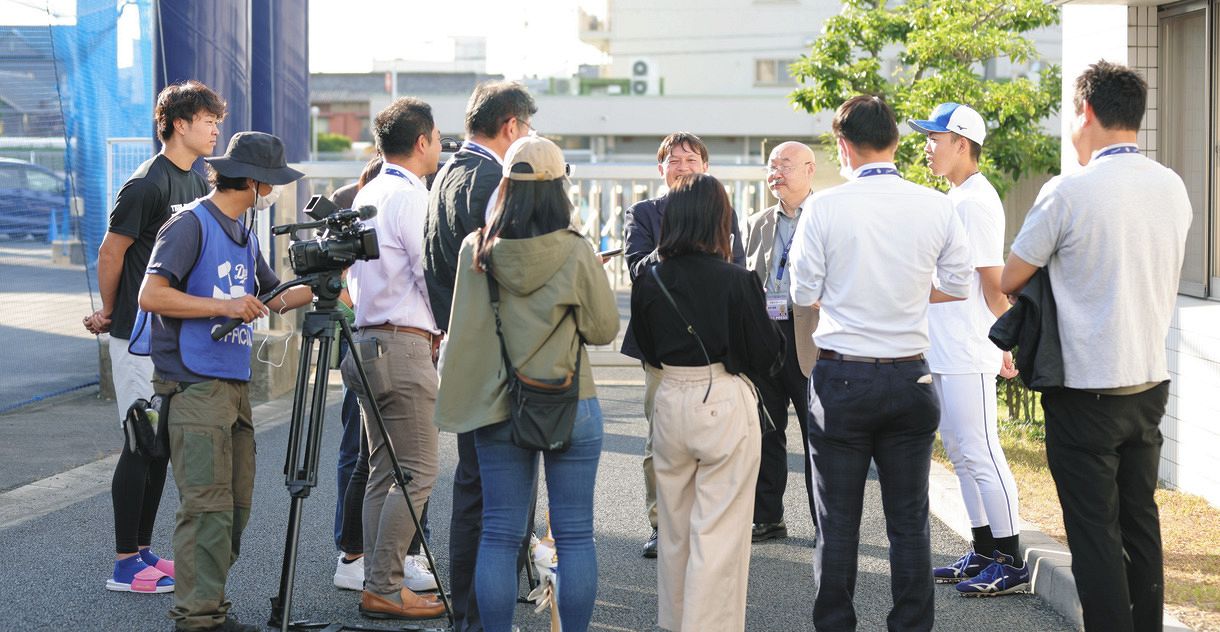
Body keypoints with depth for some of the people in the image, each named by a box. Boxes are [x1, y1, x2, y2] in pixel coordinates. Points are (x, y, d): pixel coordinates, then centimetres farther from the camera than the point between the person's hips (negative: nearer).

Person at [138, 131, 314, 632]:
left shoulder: (244, 236, 17)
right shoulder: (190, 225, -9)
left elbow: (274, 298, 24)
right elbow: (151, 295, -17)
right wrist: (224, 306, -19)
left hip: (236, 384, 9)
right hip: (195, 387, -9)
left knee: (236, 505, 8)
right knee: (208, 506, -11)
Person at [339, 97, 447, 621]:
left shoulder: (365, 195, 16)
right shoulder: (411, 197, -12)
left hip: (366, 340, 9)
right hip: (404, 345, -9)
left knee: (383, 471, 11)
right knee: (417, 472, -6)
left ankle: (377, 584, 11)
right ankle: (385, 588, -7)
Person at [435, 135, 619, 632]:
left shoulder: (475, 250, -3)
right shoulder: (576, 254, -11)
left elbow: (463, 329, 6)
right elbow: (604, 329, -1)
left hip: (497, 406, 2)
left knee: (499, 535, 7)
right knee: (574, 535, 5)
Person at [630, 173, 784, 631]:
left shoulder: (650, 281, -2)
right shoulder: (735, 280, -15)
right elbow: (767, 356, -7)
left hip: (671, 401, 5)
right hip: (726, 404, -5)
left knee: (674, 527, 18)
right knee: (718, 533, 1)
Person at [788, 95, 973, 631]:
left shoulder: (825, 207, -10)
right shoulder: (937, 206, -3)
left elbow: (803, 292, -2)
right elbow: (957, 286, 7)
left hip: (842, 376, -2)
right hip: (909, 377, 2)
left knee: (837, 523, 6)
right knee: (909, 521, 9)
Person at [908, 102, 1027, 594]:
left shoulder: (977, 200, -15)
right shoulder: (954, 199, 16)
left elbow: (993, 281, -17)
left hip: (969, 355, -10)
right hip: (943, 352, 10)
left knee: (981, 456, -6)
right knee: (961, 454, 15)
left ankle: (1011, 563, 0)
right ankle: (983, 553, 23)